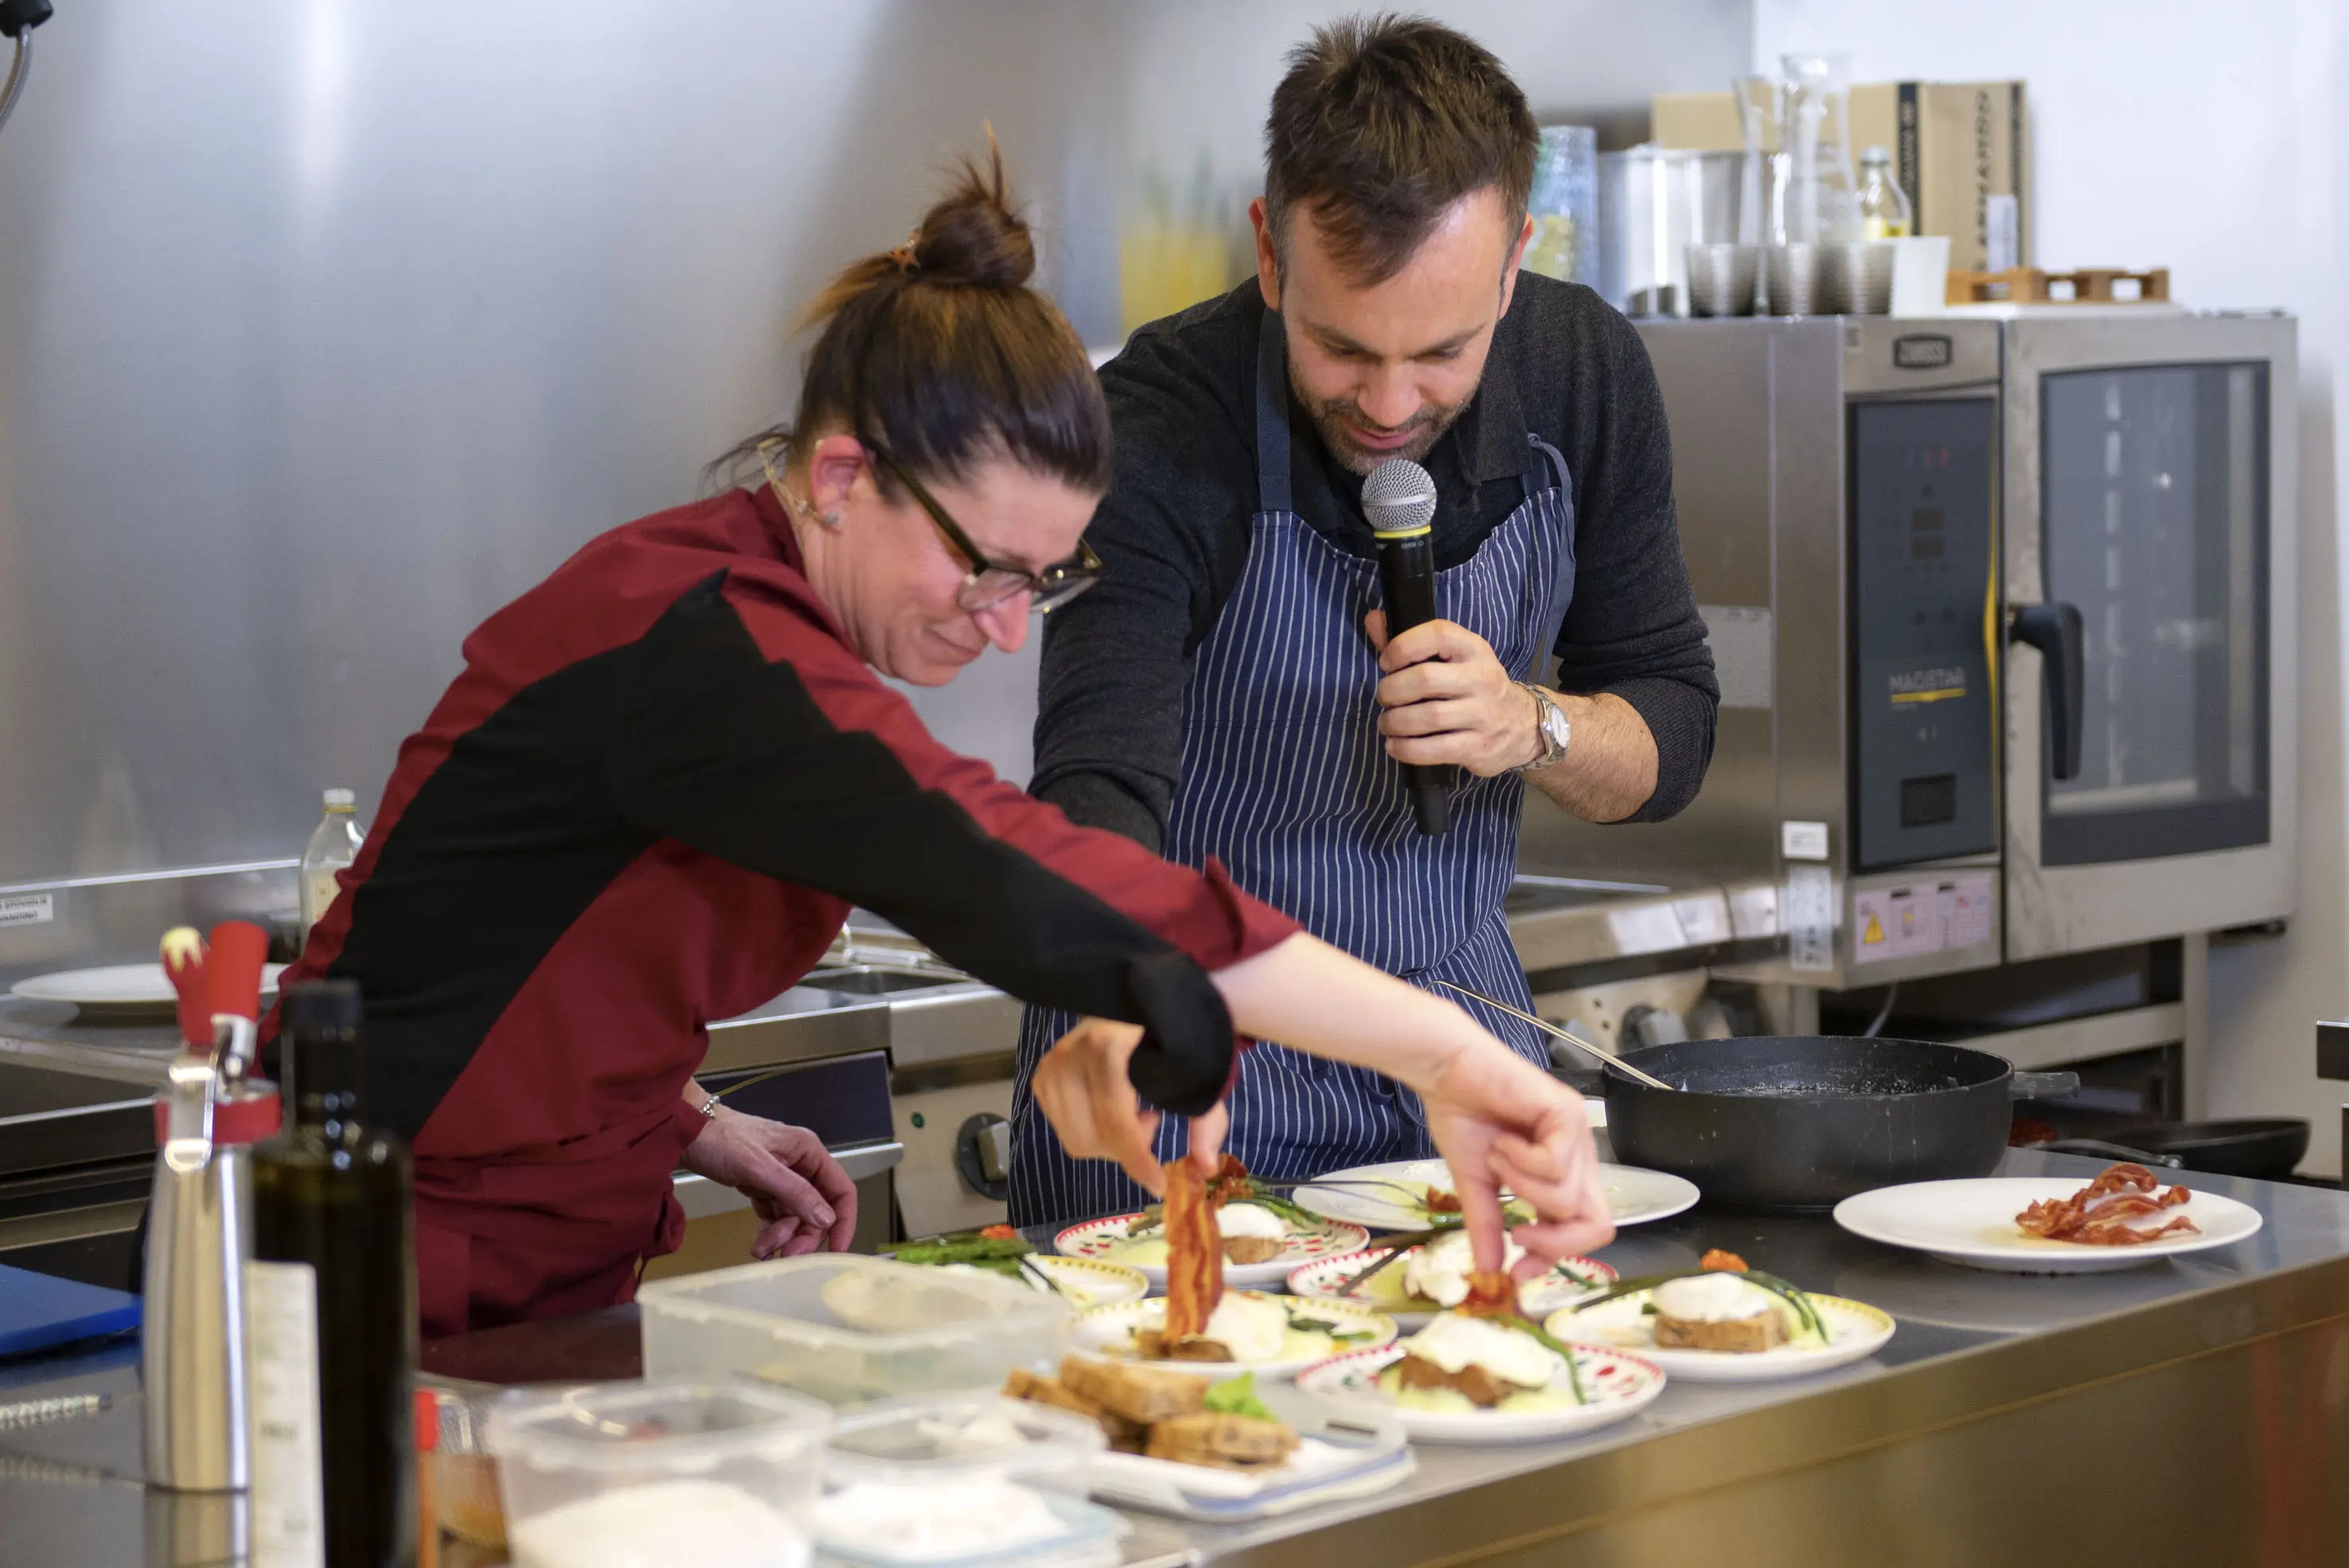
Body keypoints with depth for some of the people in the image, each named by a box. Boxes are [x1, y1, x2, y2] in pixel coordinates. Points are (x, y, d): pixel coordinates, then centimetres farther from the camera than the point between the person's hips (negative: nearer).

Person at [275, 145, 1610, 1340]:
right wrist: (1445, 1050, -38)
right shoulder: (700, 651, -23)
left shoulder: (745, 615, 7)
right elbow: (1013, 880, -35)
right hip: (409, 1304, -9)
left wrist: (688, 1124, 2)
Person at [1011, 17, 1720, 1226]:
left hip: (1461, 1035, 4)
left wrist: (1529, 726, -21)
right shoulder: (1154, 433, -23)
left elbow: (1674, 735, 1)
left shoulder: (1585, 375, -8)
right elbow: (1097, 787, -32)